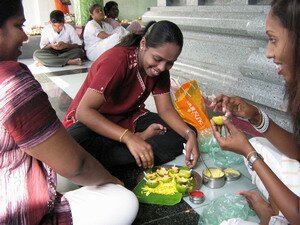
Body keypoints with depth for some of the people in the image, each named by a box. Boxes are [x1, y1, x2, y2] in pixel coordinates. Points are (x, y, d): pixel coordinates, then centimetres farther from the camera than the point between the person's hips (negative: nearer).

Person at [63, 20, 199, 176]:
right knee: (76, 142, -40)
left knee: (180, 136, -14)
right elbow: (84, 111, -33)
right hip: (91, 121, -5)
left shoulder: (160, 68, -6)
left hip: (128, 119, 6)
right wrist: (129, 137, -43)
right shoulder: (117, 60, -27)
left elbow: (166, 109, -4)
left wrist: (189, 134, -23)